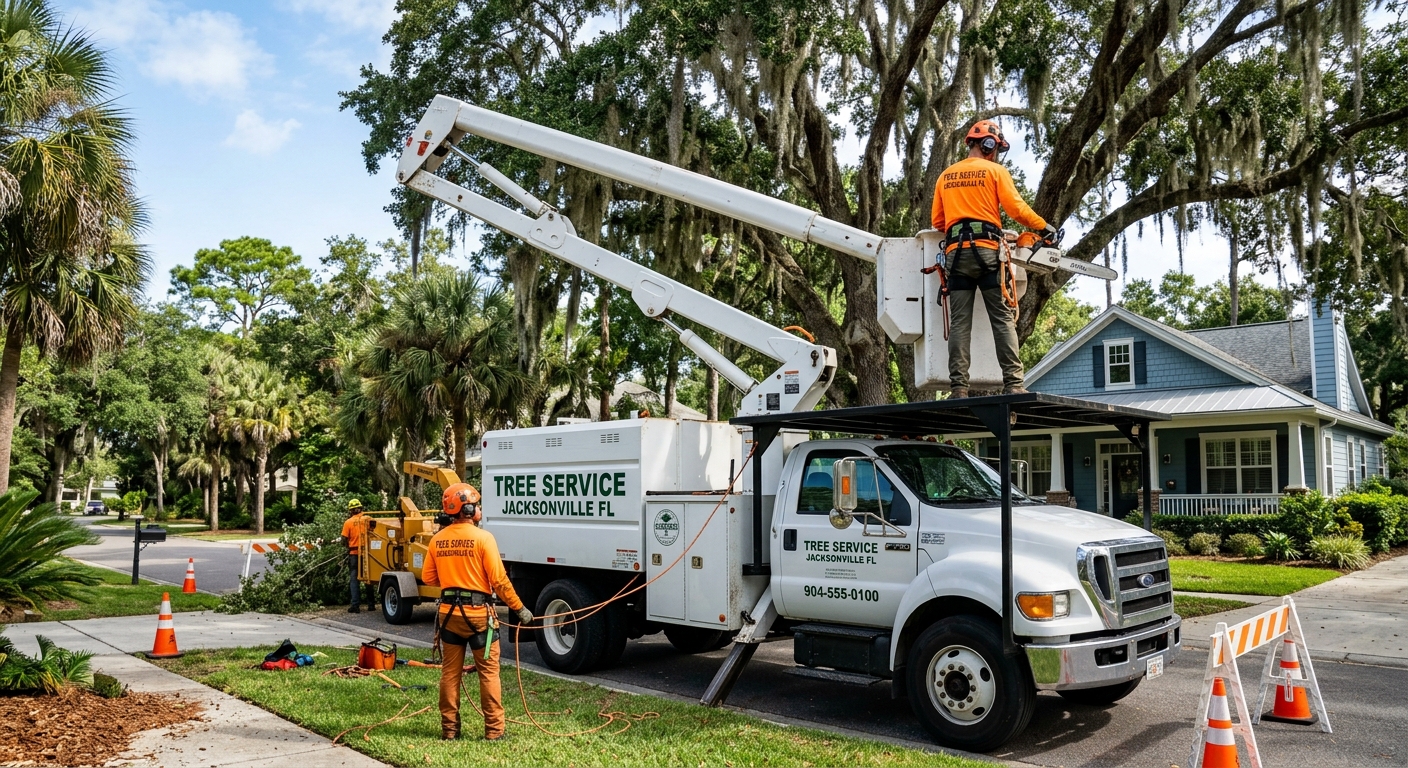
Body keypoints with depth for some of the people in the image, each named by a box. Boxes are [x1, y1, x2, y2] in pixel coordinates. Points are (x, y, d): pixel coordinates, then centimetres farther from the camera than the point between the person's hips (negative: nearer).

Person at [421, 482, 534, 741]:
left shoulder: (437, 540, 1)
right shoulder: (482, 537, -13)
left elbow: (428, 578, 7)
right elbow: (498, 580, -15)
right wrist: (519, 608, -6)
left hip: (449, 612, 5)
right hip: (478, 613, -4)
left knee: (450, 672, 13)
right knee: (488, 673, 5)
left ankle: (449, 729, 20)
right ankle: (494, 730, 8)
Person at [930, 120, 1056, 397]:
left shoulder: (945, 176, 18)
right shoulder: (995, 171, 6)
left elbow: (937, 221, 17)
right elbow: (1016, 207, -4)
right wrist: (1044, 227, 8)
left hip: (955, 253, 3)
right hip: (987, 251, -3)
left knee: (960, 323, -1)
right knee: (1003, 319, -2)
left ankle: (958, 387, -8)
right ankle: (1013, 383, -8)